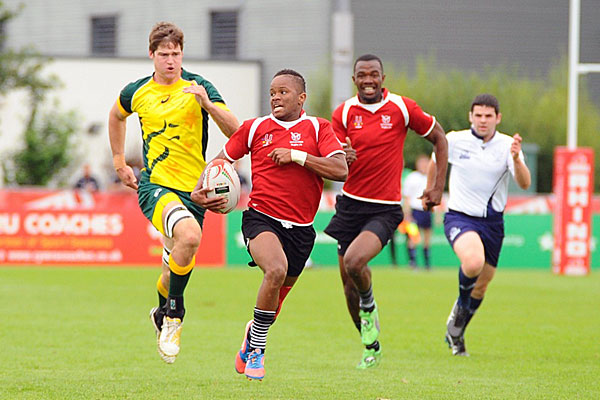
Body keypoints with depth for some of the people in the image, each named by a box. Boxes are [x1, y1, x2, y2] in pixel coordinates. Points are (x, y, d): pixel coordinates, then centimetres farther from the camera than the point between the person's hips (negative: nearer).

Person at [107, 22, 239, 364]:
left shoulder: (197, 87, -3)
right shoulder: (137, 92, 5)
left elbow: (234, 130, -12)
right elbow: (116, 116, 29)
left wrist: (208, 104, -28)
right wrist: (119, 162, 25)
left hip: (193, 187, 1)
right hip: (155, 184, -1)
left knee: (180, 265, 8)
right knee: (190, 234, -31)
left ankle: (163, 313, 43)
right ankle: (174, 314, -13)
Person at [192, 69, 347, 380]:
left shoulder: (317, 128, 3)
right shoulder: (255, 128, 6)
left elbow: (340, 170, -10)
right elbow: (221, 161, 16)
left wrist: (296, 156, -15)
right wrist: (199, 191, 0)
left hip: (300, 228, 2)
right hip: (261, 217, -2)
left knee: (276, 300, 13)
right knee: (276, 270, -31)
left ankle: (254, 332, 49)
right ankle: (256, 348, -16)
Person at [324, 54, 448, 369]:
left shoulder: (402, 108, -6)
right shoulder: (343, 113, -1)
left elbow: (438, 138, 7)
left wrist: (439, 186, 3)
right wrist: (341, 159, -27)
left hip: (385, 209, -3)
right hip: (351, 204, 3)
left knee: (354, 262, -27)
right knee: (349, 284, 6)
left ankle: (369, 307, 5)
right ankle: (371, 346, 26)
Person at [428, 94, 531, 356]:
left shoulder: (507, 146, -6)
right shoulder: (454, 141, -6)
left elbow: (525, 184, -20)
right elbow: (435, 161, 17)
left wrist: (516, 159, -38)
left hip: (492, 222, 2)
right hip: (459, 217, -2)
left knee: (481, 285, 11)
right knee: (474, 262, -33)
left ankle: (455, 334, 36)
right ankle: (462, 302, -1)